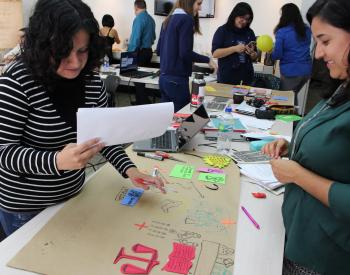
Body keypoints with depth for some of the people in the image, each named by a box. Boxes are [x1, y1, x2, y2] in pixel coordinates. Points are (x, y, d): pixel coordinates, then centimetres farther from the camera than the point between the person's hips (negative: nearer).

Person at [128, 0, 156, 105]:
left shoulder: (139, 19, -14)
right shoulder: (151, 19, 11)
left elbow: (136, 38, -20)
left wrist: (129, 53, -12)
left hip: (140, 52, -8)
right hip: (148, 51, 9)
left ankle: (144, 103, -1)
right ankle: (140, 101, 23)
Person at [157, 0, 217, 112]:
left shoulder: (169, 19, 15)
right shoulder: (186, 19, -10)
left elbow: (158, 50, 17)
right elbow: (185, 53, -17)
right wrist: (208, 60, -6)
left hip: (164, 77, 9)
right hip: (176, 79, -9)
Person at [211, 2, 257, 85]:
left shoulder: (250, 32, 9)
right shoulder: (222, 30, -2)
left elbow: (254, 57, 14)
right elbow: (215, 53, -11)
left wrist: (252, 53, -9)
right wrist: (234, 48, -20)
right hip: (226, 78, -4)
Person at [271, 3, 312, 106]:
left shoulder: (282, 32, -13)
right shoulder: (307, 30, 6)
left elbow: (277, 55, -13)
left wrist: (269, 53, 7)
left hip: (291, 72, -6)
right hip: (306, 71, 6)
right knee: (293, 96, 25)